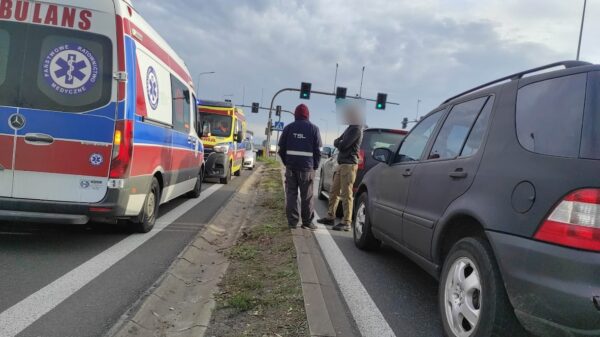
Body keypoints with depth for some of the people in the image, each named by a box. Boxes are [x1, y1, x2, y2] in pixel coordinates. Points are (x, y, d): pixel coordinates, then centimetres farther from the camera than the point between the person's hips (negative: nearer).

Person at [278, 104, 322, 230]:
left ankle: (292, 221, 6)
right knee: (307, 196, 4)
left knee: (291, 194, 6)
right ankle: (307, 222, 7)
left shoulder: (288, 128, 6)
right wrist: (315, 166, 7)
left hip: (291, 166, 2)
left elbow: (281, 148, 7)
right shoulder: (313, 129, 1)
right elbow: (317, 150, -1)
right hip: (307, 167, -2)